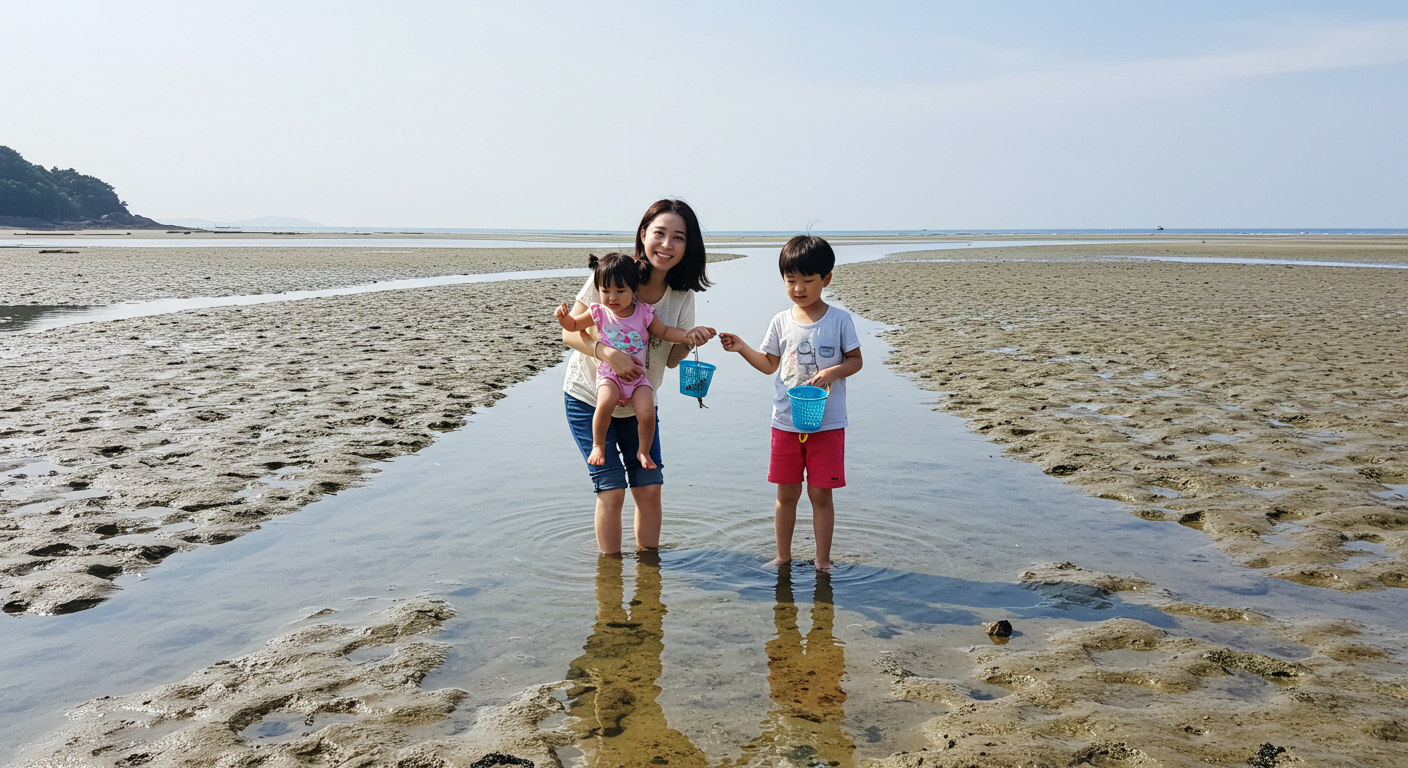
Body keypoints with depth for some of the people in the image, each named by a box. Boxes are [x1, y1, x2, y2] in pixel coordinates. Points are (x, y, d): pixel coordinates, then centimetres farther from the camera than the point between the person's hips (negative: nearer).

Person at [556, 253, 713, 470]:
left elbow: (664, 331, 9)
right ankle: (598, 446, -8)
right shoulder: (599, 313, 0)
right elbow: (573, 325, 12)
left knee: (647, 413, -20)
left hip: (637, 375, 1)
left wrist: (687, 336, -5)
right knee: (606, 403, -32)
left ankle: (643, 451, 9)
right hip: (609, 373, -1)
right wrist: (563, 317, -10)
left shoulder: (643, 313, 0)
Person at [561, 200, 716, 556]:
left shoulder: (682, 296, -7)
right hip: (589, 397, -3)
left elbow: (671, 359, -2)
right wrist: (608, 352, -33)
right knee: (612, 490, -5)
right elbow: (570, 332, -16)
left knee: (649, 487, 1)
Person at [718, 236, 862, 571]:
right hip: (786, 423, 3)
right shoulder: (781, 322, 3)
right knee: (786, 493, 11)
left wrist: (832, 372, -18)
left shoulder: (839, 320, -4)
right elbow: (770, 365, 12)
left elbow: (855, 360, 1)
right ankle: (783, 556, 25)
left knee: (820, 494, 4)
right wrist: (742, 348, -2)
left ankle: (823, 560, 18)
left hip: (827, 423, -2)